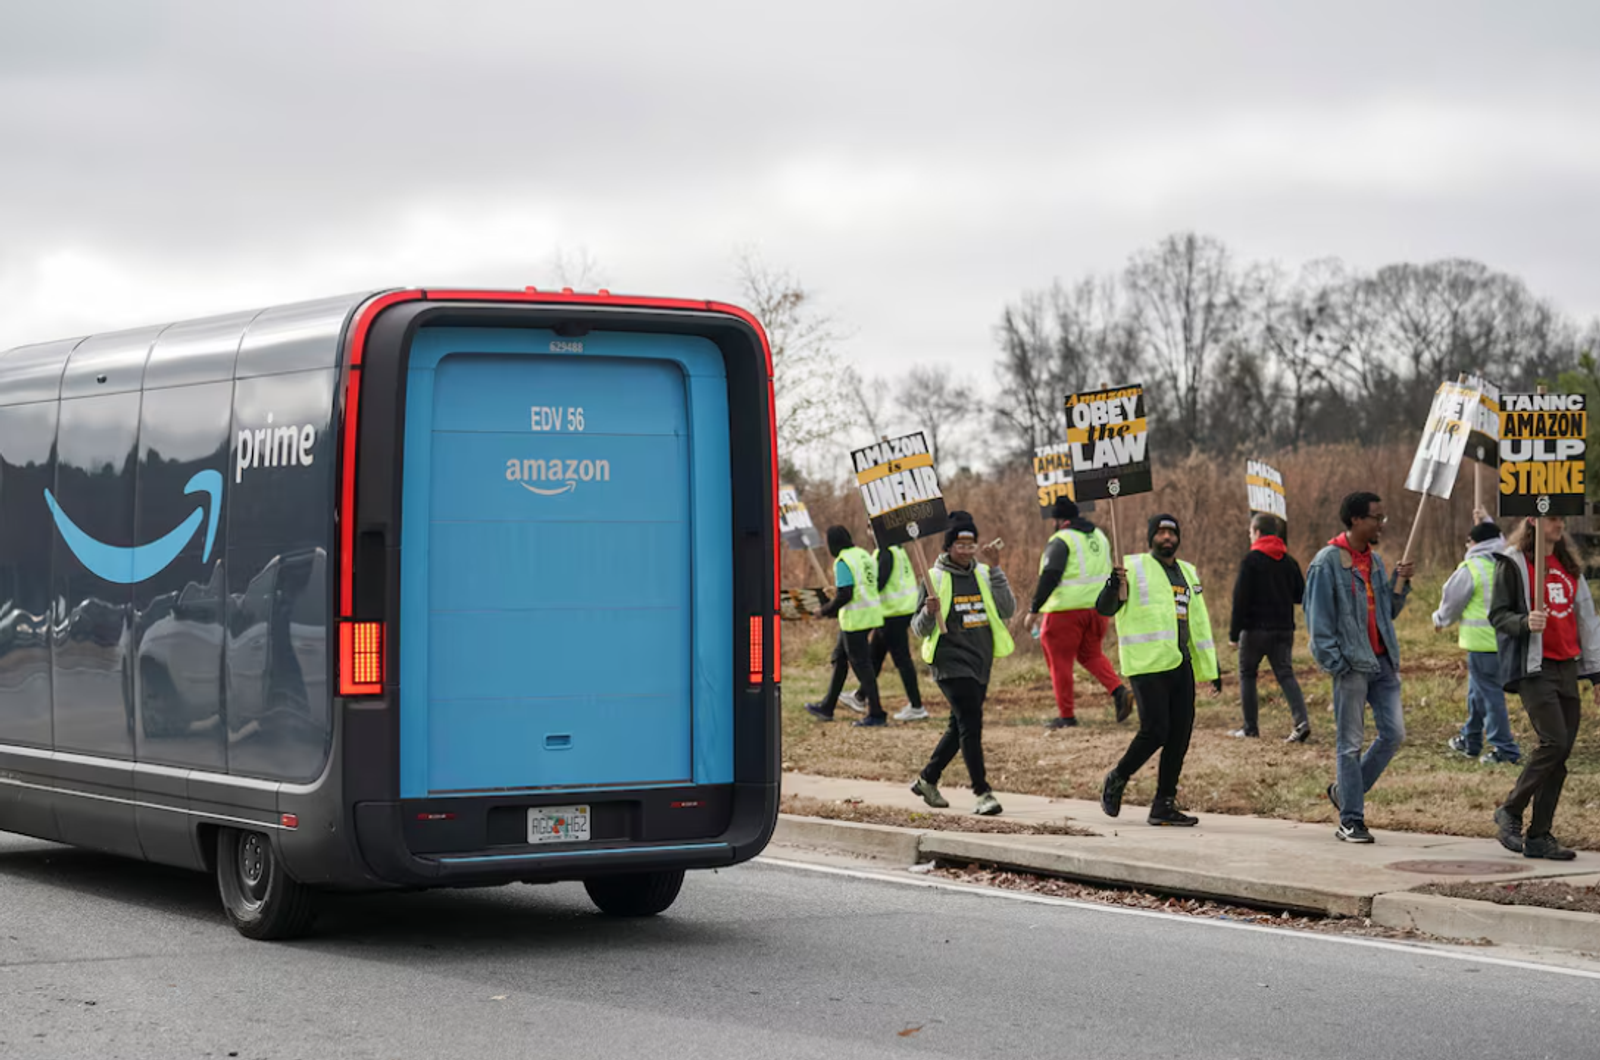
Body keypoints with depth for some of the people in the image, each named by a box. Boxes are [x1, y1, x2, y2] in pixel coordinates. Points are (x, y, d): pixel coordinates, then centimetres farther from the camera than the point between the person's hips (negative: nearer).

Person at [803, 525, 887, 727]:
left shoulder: (843, 562, -15)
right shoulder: (865, 555, 11)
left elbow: (844, 595, -20)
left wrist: (826, 611, -7)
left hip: (855, 618, -9)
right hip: (872, 611, 9)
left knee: (861, 664, -4)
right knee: (840, 658, 19)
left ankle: (876, 714, -3)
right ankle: (827, 707, 27)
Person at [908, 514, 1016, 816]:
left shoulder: (984, 574, 8)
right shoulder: (935, 578, -4)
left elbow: (1007, 610, -6)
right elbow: (919, 629, -2)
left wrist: (995, 570, -12)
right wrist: (929, 613, -24)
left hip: (980, 662, 6)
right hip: (952, 662, -6)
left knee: (961, 727, 14)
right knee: (970, 723, -16)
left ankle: (927, 779, 31)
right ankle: (983, 793, -14)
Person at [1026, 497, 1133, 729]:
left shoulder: (1061, 541, -11)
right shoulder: (1099, 536, 13)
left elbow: (1049, 577, -19)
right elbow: (1107, 572, 19)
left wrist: (1034, 609, -16)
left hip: (1066, 609, -7)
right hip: (1098, 607, 7)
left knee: (1060, 660, 4)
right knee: (1091, 654, 22)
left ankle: (1066, 715, 6)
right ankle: (1119, 691, -1)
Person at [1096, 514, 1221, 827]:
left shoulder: (1188, 572, 20)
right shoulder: (1134, 568, 0)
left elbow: (1199, 622, 26)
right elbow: (1104, 609, -6)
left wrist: (1211, 669, 24)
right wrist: (1113, 586, -28)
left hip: (1181, 663, 7)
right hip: (1148, 664, -7)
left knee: (1180, 734, 3)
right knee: (1155, 731, -13)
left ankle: (1164, 805, 10)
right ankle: (1116, 780, 12)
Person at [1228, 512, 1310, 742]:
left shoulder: (1251, 560, -10)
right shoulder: (1288, 561, 7)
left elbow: (1240, 599, -12)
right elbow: (1301, 596, 11)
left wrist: (1234, 633, -10)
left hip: (1255, 629, -5)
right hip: (1283, 629, 5)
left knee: (1247, 674, 9)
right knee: (1285, 674, 4)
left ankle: (1251, 727, 8)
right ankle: (1302, 721, -15)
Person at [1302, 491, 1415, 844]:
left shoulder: (1375, 561, 14)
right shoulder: (1328, 562, -8)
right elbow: (1318, 619, -10)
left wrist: (1401, 583, 3)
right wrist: (1335, 663, -15)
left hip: (1382, 662, 7)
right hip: (1352, 665, -7)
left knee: (1393, 734, 4)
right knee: (1351, 743, -1)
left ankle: (1346, 791, 22)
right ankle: (1351, 820, 5)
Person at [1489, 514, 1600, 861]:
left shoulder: (1568, 565, 17)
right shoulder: (1513, 563, -3)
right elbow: (1497, 614, -6)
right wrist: (1525, 622, -27)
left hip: (1567, 668, 7)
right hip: (1534, 667, -7)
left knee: (1561, 752, 2)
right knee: (1554, 742, -17)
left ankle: (1538, 836, 8)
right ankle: (1510, 812, 0)